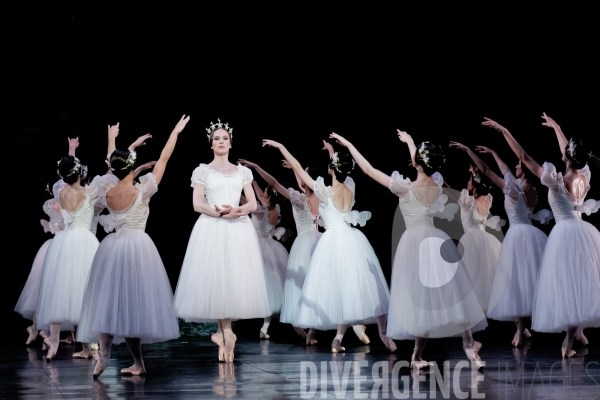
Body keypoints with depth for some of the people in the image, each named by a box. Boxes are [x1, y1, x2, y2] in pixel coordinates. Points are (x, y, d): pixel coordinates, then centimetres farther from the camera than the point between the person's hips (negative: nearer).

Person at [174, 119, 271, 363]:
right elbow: (197, 204, -3)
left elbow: (253, 204, 7)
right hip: (212, 229, -3)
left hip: (239, 230, 3)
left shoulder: (242, 172, 13)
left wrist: (236, 210, -12)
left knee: (236, 278, -3)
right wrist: (219, 212, -17)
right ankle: (226, 332, -6)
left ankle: (222, 333, 2)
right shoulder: (203, 171, 5)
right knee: (216, 278, -9)